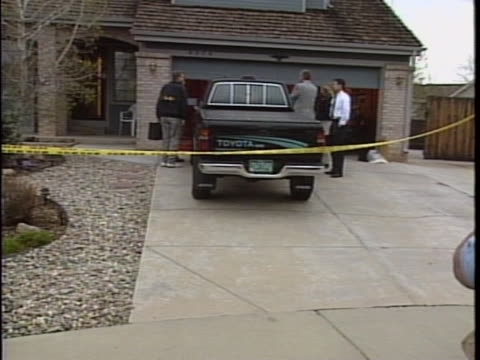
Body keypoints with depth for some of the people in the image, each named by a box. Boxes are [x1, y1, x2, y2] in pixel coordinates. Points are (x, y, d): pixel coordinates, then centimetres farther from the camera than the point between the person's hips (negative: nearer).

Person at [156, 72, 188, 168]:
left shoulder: (165, 87, 15)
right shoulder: (181, 88, -3)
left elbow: (159, 103, 15)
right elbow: (184, 105, -10)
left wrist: (159, 116, 17)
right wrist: (183, 118, -6)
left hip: (164, 116, 6)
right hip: (175, 117, -6)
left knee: (166, 138, 9)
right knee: (174, 138, -2)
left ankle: (164, 160, 8)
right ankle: (171, 161, -5)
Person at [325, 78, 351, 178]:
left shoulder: (344, 97, -13)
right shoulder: (334, 97, 13)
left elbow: (346, 112, -17)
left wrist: (341, 123, -17)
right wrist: (334, 123, 13)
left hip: (341, 123, -9)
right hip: (334, 122, 9)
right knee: (332, 146, 14)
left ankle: (339, 171, -1)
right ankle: (334, 169, 25)